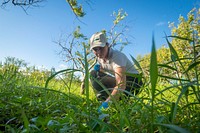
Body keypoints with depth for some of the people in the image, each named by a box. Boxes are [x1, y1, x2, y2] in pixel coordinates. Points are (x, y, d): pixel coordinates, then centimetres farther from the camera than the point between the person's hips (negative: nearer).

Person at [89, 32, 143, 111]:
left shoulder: (116, 56, -28)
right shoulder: (100, 57, -2)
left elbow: (121, 85, -39)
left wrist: (107, 102, -47)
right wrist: (99, 69, -6)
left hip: (133, 82, -8)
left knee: (97, 82, -26)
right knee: (93, 74, 2)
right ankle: (103, 99, 1)